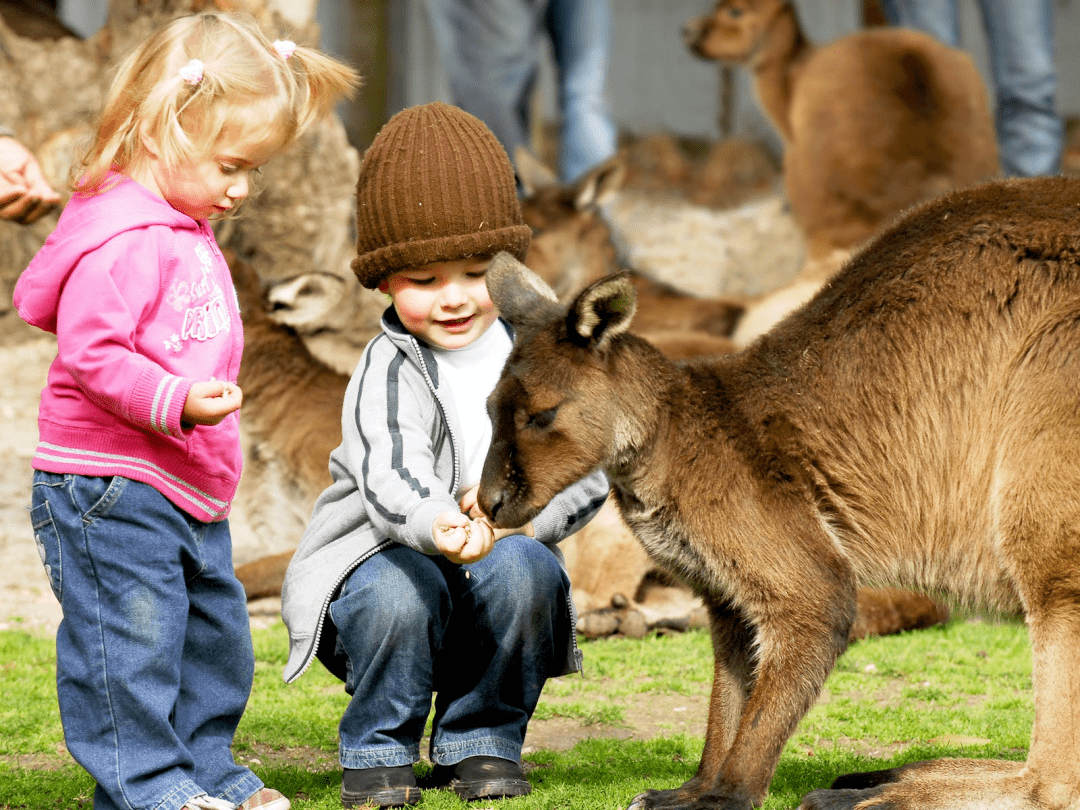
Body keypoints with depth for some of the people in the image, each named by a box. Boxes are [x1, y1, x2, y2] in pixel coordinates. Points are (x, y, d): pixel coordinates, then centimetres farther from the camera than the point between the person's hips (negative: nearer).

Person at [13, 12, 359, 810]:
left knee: (216, 630, 16)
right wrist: (175, 403, -33)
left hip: (189, 491, 10)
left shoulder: (187, 233, 13)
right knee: (130, 636, -5)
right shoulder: (121, 241, -20)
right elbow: (92, 352, -26)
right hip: (109, 490, -10)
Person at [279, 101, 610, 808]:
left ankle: (482, 741, -5)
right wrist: (438, 527, -51)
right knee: (398, 590, -33)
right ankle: (379, 749, -5)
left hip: (505, 554, 3)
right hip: (385, 557, -3)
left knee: (521, 567, -28)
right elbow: (389, 478, -29)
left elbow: (587, 469, -5)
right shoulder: (389, 370, -12)